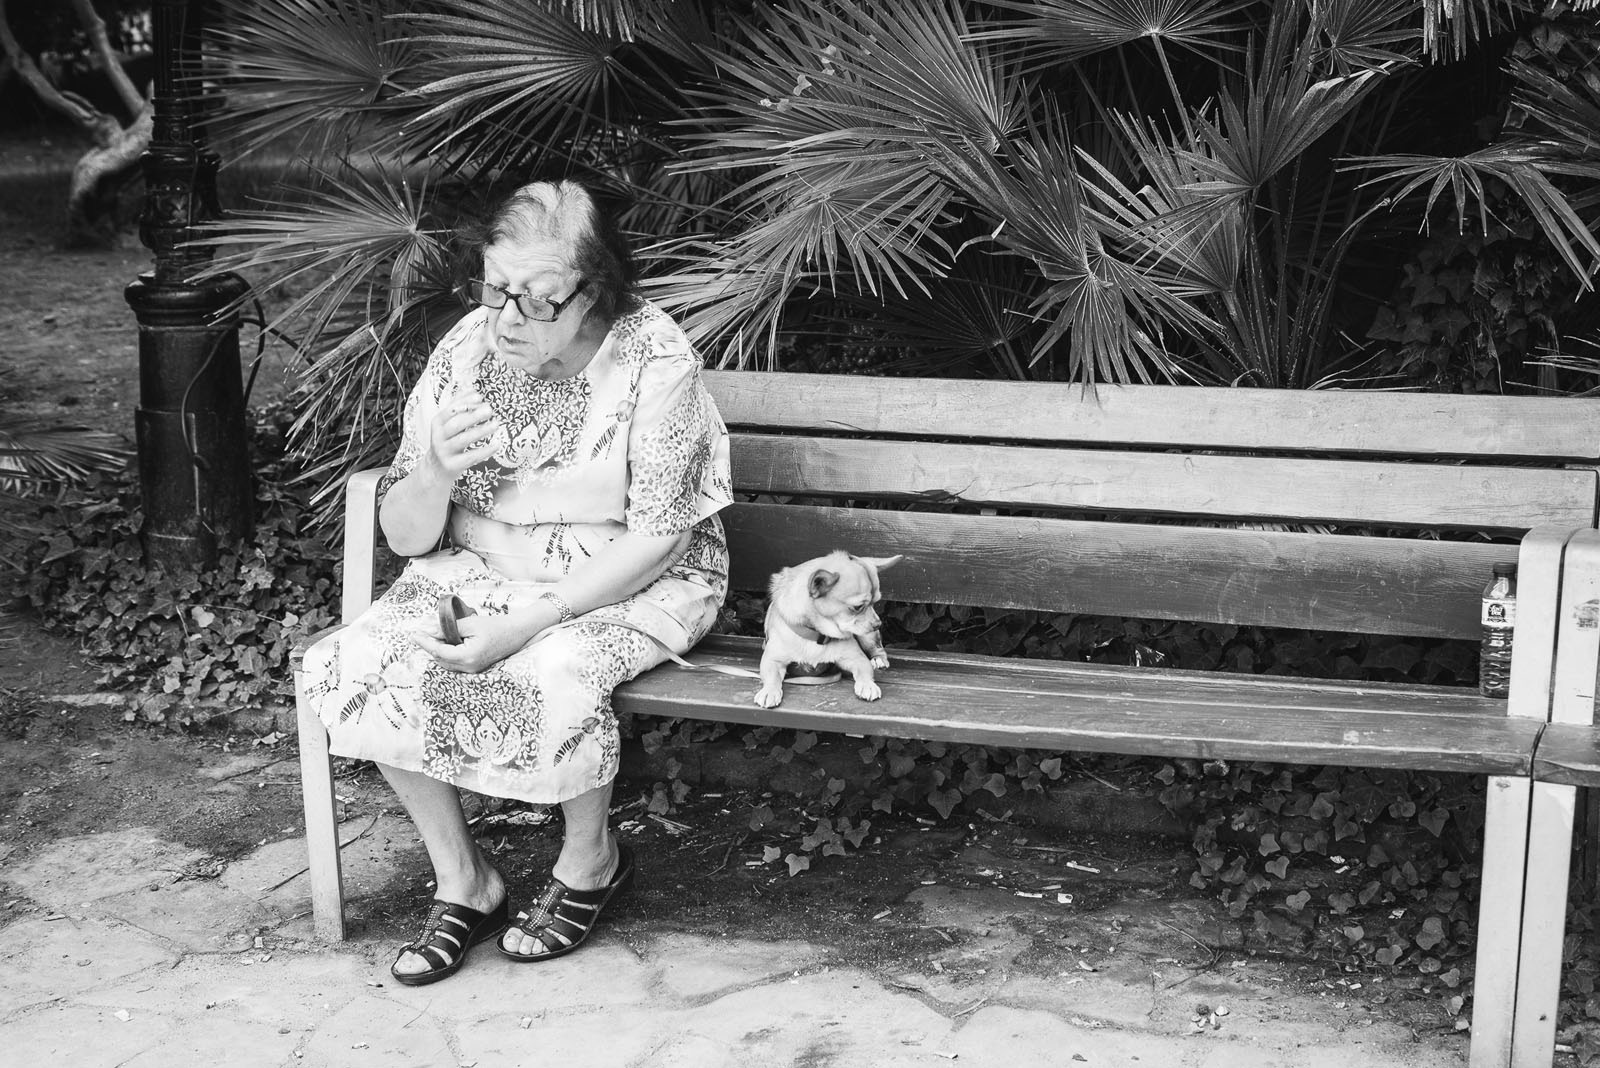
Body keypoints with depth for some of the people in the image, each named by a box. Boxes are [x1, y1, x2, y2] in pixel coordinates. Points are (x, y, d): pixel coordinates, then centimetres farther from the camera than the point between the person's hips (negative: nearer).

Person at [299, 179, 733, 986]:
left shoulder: (656, 362, -19)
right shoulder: (466, 352, -8)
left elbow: (658, 539, -17)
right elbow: (405, 538, -3)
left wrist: (528, 623, -25)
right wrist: (435, 472, -27)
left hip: (631, 585, -4)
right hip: (482, 570, 4)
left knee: (553, 677, -34)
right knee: (362, 667, -20)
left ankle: (591, 862, -1)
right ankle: (463, 882, -1)